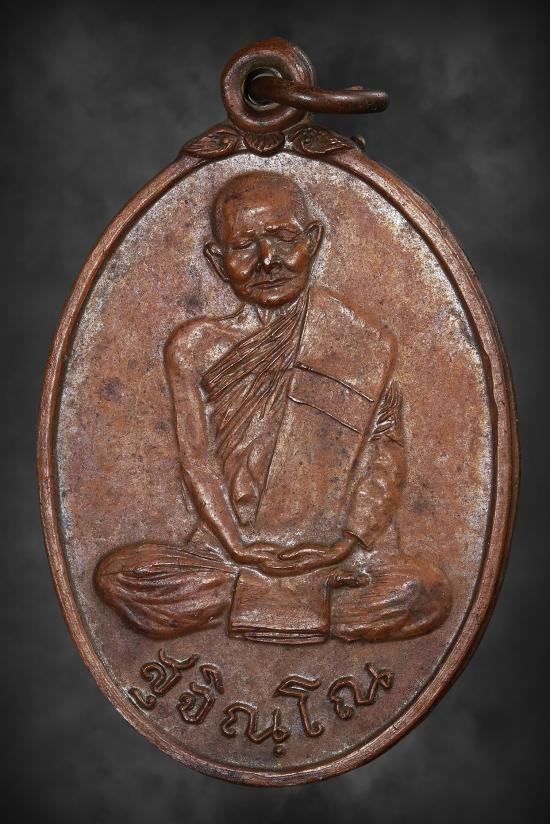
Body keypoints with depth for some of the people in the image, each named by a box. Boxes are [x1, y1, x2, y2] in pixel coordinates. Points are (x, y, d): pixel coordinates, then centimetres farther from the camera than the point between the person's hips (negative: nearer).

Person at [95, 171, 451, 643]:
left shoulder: (365, 343, 3)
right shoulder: (195, 348, 5)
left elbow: (386, 451, 0)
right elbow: (198, 458, 0)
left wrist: (347, 543, -13)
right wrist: (237, 546, -12)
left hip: (335, 556, 0)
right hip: (228, 550, 1)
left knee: (429, 594, -27)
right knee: (115, 575, -21)